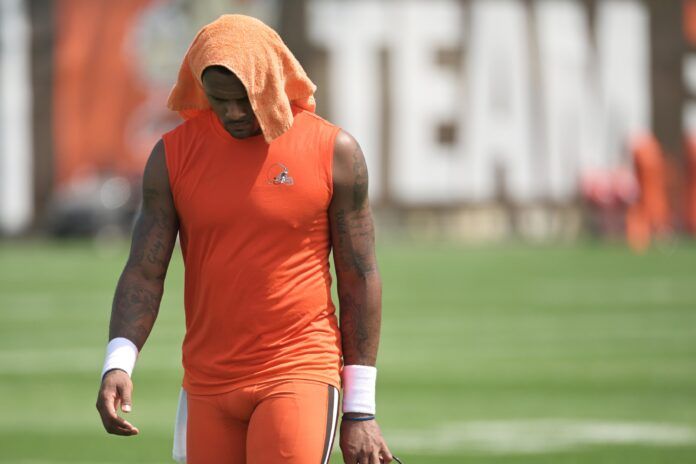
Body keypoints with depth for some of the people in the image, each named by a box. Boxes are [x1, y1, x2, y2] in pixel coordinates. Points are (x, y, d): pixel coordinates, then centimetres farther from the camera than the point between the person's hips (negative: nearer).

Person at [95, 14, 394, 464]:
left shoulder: (334, 151, -2)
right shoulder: (174, 154, 4)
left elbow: (361, 280, 1)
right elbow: (144, 273, 1)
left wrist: (361, 410, -2)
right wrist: (117, 364, -18)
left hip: (299, 376, -3)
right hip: (209, 386, 3)